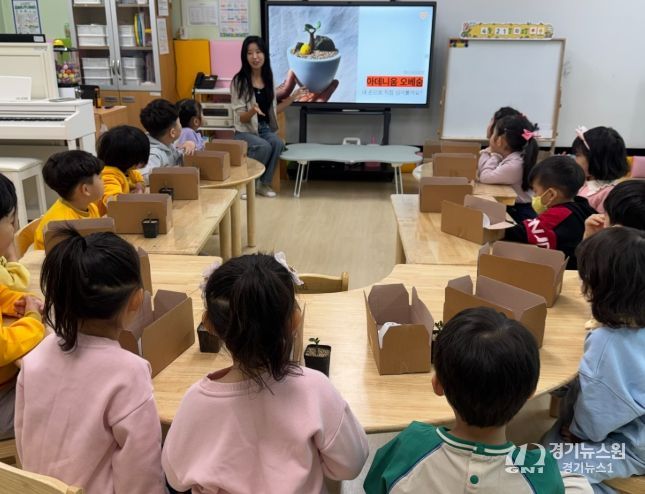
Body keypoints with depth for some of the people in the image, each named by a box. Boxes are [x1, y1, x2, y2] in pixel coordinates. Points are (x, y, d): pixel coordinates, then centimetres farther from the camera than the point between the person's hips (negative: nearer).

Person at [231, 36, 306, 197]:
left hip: (264, 128, 4)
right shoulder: (239, 81, -11)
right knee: (264, 147, -32)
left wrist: (292, 98, 5)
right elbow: (241, 118, -12)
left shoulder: (269, 78, 5)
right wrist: (253, 111, -33)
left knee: (278, 143, -28)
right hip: (245, 131, -4)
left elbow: (273, 111, 12)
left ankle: (264, 183, -9)